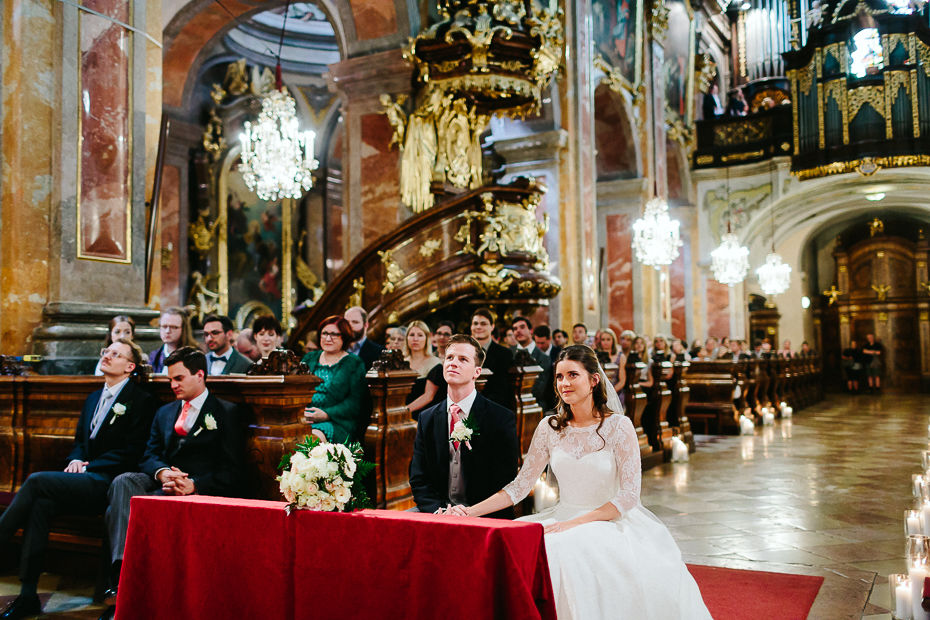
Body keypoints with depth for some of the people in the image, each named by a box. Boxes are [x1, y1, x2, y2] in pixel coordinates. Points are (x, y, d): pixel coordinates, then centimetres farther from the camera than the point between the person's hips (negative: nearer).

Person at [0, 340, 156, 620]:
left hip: (106, 483, -6)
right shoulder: (93, 398, 23)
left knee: (37, 480, -23)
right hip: (84, 478, 6)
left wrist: (88, 467, -12)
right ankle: (28, 595, -22)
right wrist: (75, 460, 2)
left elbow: (132, 453, -8)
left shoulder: (142, 400, -2)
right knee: (42, 502, -22)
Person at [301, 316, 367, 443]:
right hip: (301, 419, 4)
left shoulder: (355, 364, 6)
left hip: (337, 422, -3)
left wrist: (326, 414, -16)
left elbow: (355, 402, -4)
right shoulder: (309, 358, 21)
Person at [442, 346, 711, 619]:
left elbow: (630, 494, -10)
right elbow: (520, 485, 5)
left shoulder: (618, 426, -6)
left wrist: (576, 523, -20)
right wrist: (472, 511, -8)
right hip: (563, 518, 4)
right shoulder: (549, 427, 5)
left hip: (610, 522, -3)